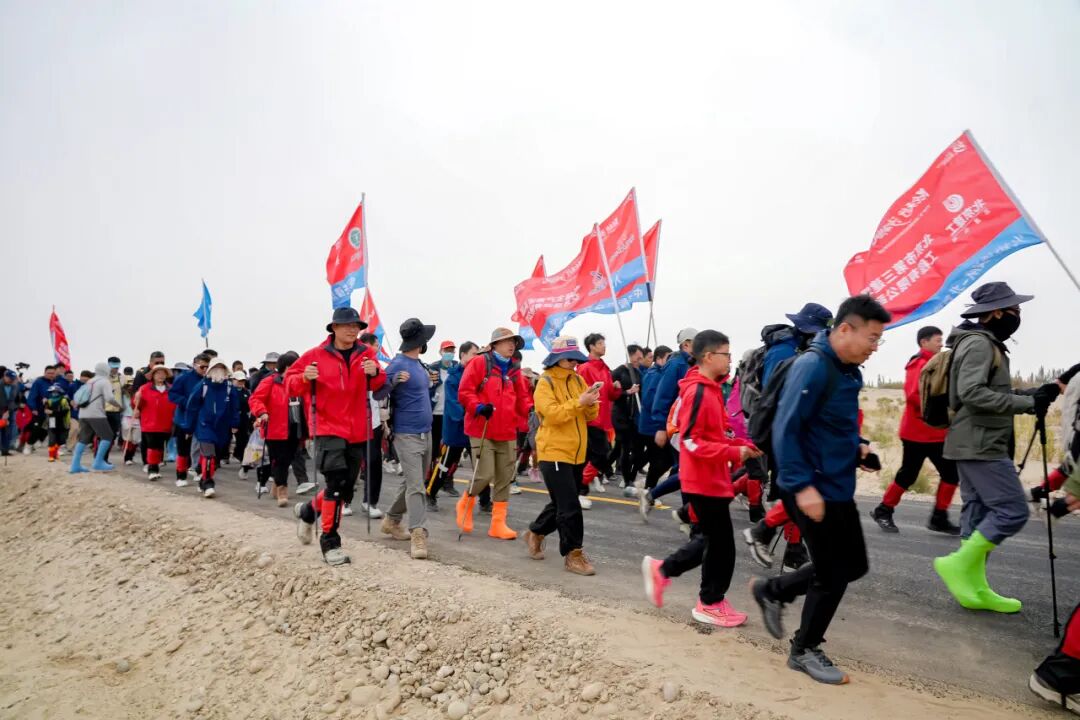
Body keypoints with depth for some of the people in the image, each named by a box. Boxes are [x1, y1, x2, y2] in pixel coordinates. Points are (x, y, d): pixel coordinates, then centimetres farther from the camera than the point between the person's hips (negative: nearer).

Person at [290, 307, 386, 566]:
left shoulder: (366, 354, 3)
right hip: (329, 429, -4)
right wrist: (304, 379, -20)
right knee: (336, 483, -14)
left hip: (357, 431, 5)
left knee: (346, 488, 13)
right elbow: (290, 382, 1)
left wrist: (375, 373, -22)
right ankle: (329, 542, 2)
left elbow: (377, 384, 0)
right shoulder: (316, 355, -3)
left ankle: (307, 510, 41)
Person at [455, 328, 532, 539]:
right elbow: (464, 391, -7)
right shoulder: (479, 363, -3)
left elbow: (522, 397, 14)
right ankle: (465, 503, 21)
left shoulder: (514, 370, 15)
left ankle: (498, 523, 15)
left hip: (507, 433, 6)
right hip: (481, 430, -6)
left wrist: (531, 409, -6)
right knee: (485, 475, -10)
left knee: (504, 479, 6)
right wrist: (478, 407, -23)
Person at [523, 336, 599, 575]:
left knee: (561, 504, 19)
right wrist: (578, 402, -28)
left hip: (576, 454, 7)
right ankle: (572, 555, 6)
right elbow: (551, 413, -22)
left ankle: (535, 533, 40)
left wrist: (591, 403, -12)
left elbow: (590, 416, 8)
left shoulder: (578, 380, 10)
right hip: (554, 453, -7)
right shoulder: (545, 383, -9)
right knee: (569, 507, -7)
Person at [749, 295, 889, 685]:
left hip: (838, 487, 9)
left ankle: (771, 590, 29)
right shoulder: (812, 367, -20)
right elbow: (785, 430, -24)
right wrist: (802, 485, -28)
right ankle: (805, 650, 24)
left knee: (854, 564, 16)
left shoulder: (849, 370, 9)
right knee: (834, 573, 3)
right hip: (813, 490, -9)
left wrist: (856, 447, 6)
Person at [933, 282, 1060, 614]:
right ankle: (958, 564, -3)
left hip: (976, 444, 10)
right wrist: (1028, 403, -22)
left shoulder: (985, 343, 19)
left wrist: (1035, 394, 10)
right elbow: (972, 392, -26)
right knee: (1012, 510, -9)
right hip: (980, 445, -10)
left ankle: (975, 588, 14)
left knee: (979, 513, 10)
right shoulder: (979, 343, -13)